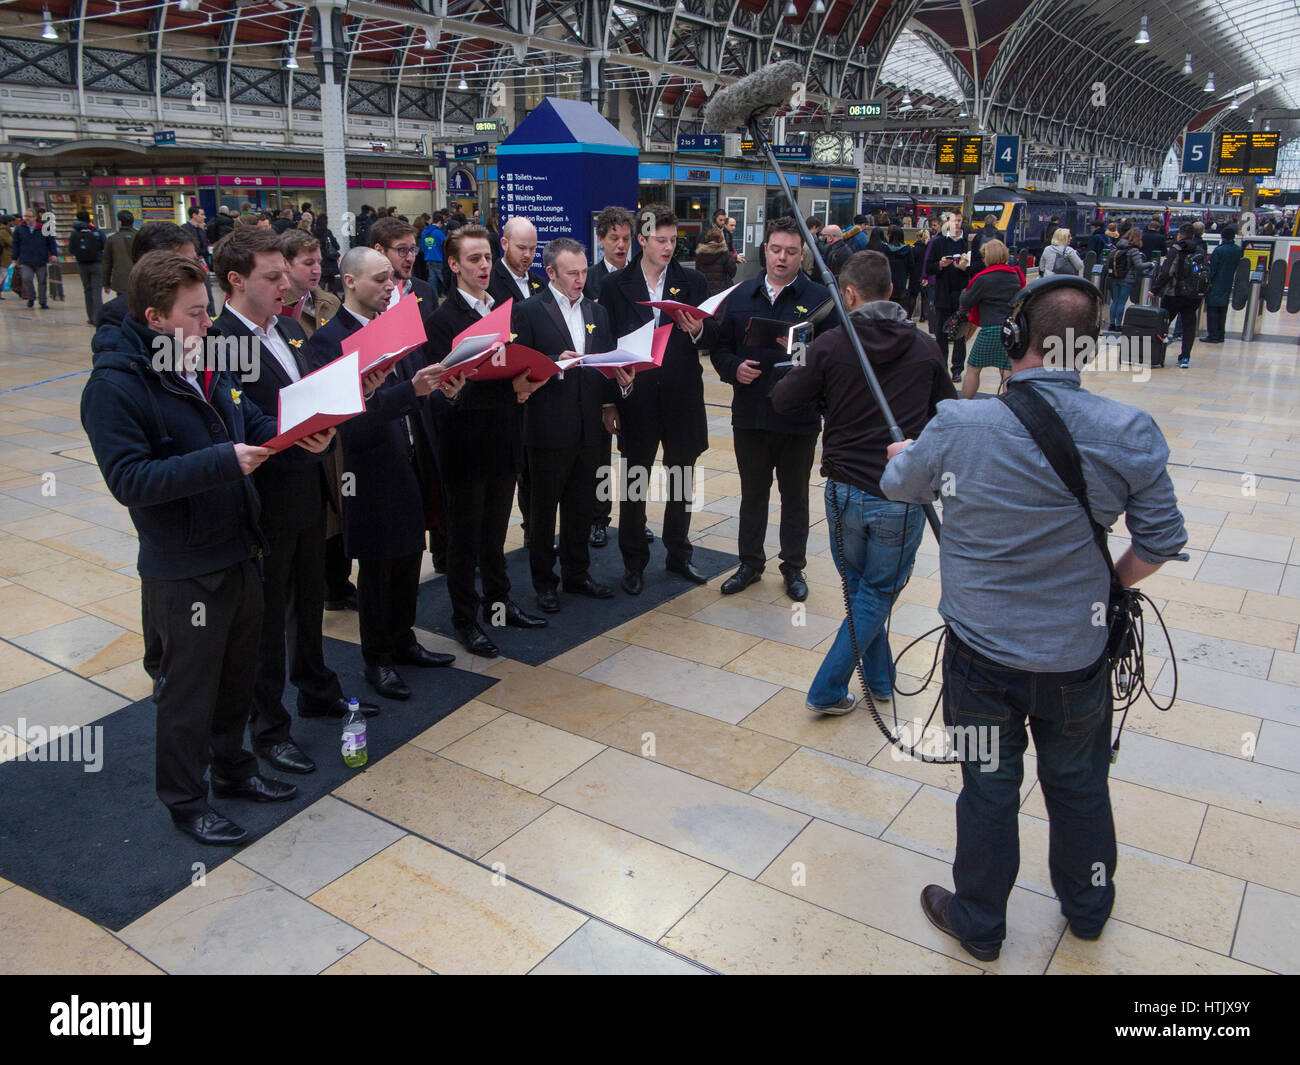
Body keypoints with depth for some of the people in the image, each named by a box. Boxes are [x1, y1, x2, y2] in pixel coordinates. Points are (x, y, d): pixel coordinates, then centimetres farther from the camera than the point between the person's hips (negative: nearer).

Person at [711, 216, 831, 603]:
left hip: (799, 418, -3)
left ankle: (794, 567, 27)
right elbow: (720, 348, 9)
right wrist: (734, 367, -11)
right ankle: (750, 563, 30)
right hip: (750, 414, 3)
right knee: (752, 493, 15)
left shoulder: (820, 298, -4)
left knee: (795, 496, 11)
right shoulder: (741, 296, 7)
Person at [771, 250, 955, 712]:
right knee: (876, 595, 12)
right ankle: (827, 690, 11)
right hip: (903, 498, 0)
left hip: (846, 491, 1)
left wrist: (801, 372, 20)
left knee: (859, 588, 20)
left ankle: (880, 680, 32)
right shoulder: (925, 347, -2)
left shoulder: (831, 344, -7)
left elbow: (783, 400, 0)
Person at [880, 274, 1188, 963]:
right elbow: (1161, 543, -5)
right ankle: (1088, 908, 47)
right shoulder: (1128, 432, -14)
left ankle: (978, 925, 37)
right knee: (1078, 784, 23)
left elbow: (898, 485, 2)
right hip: (1078, 655, 2)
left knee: (989, 789, 16)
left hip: (983, 653, -1)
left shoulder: (957, 427, -19)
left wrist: (901, 454, 26)